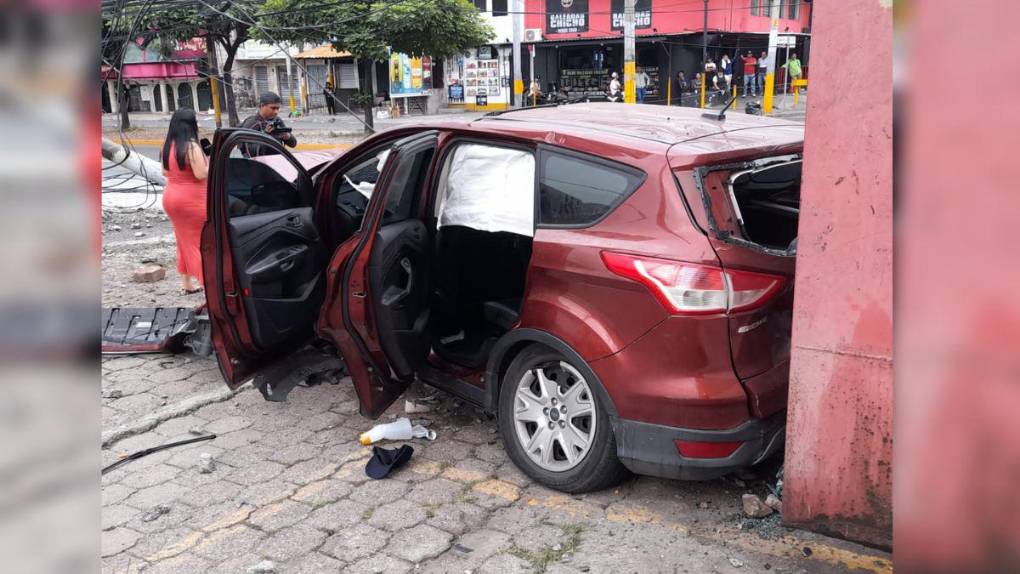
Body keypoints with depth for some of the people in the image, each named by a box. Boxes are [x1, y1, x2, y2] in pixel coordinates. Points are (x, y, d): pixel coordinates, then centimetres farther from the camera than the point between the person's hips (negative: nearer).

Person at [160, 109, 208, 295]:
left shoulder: (167, 146, 6)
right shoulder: (191, 146, -17)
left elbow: (165, 172, 15)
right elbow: (201, 174, -20)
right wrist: (211, 164, -3)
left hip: (170, 197, 8)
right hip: (191, 199, -8)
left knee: (184, 240, 16)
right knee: (202, 240, 1)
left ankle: (187, 283, 23)